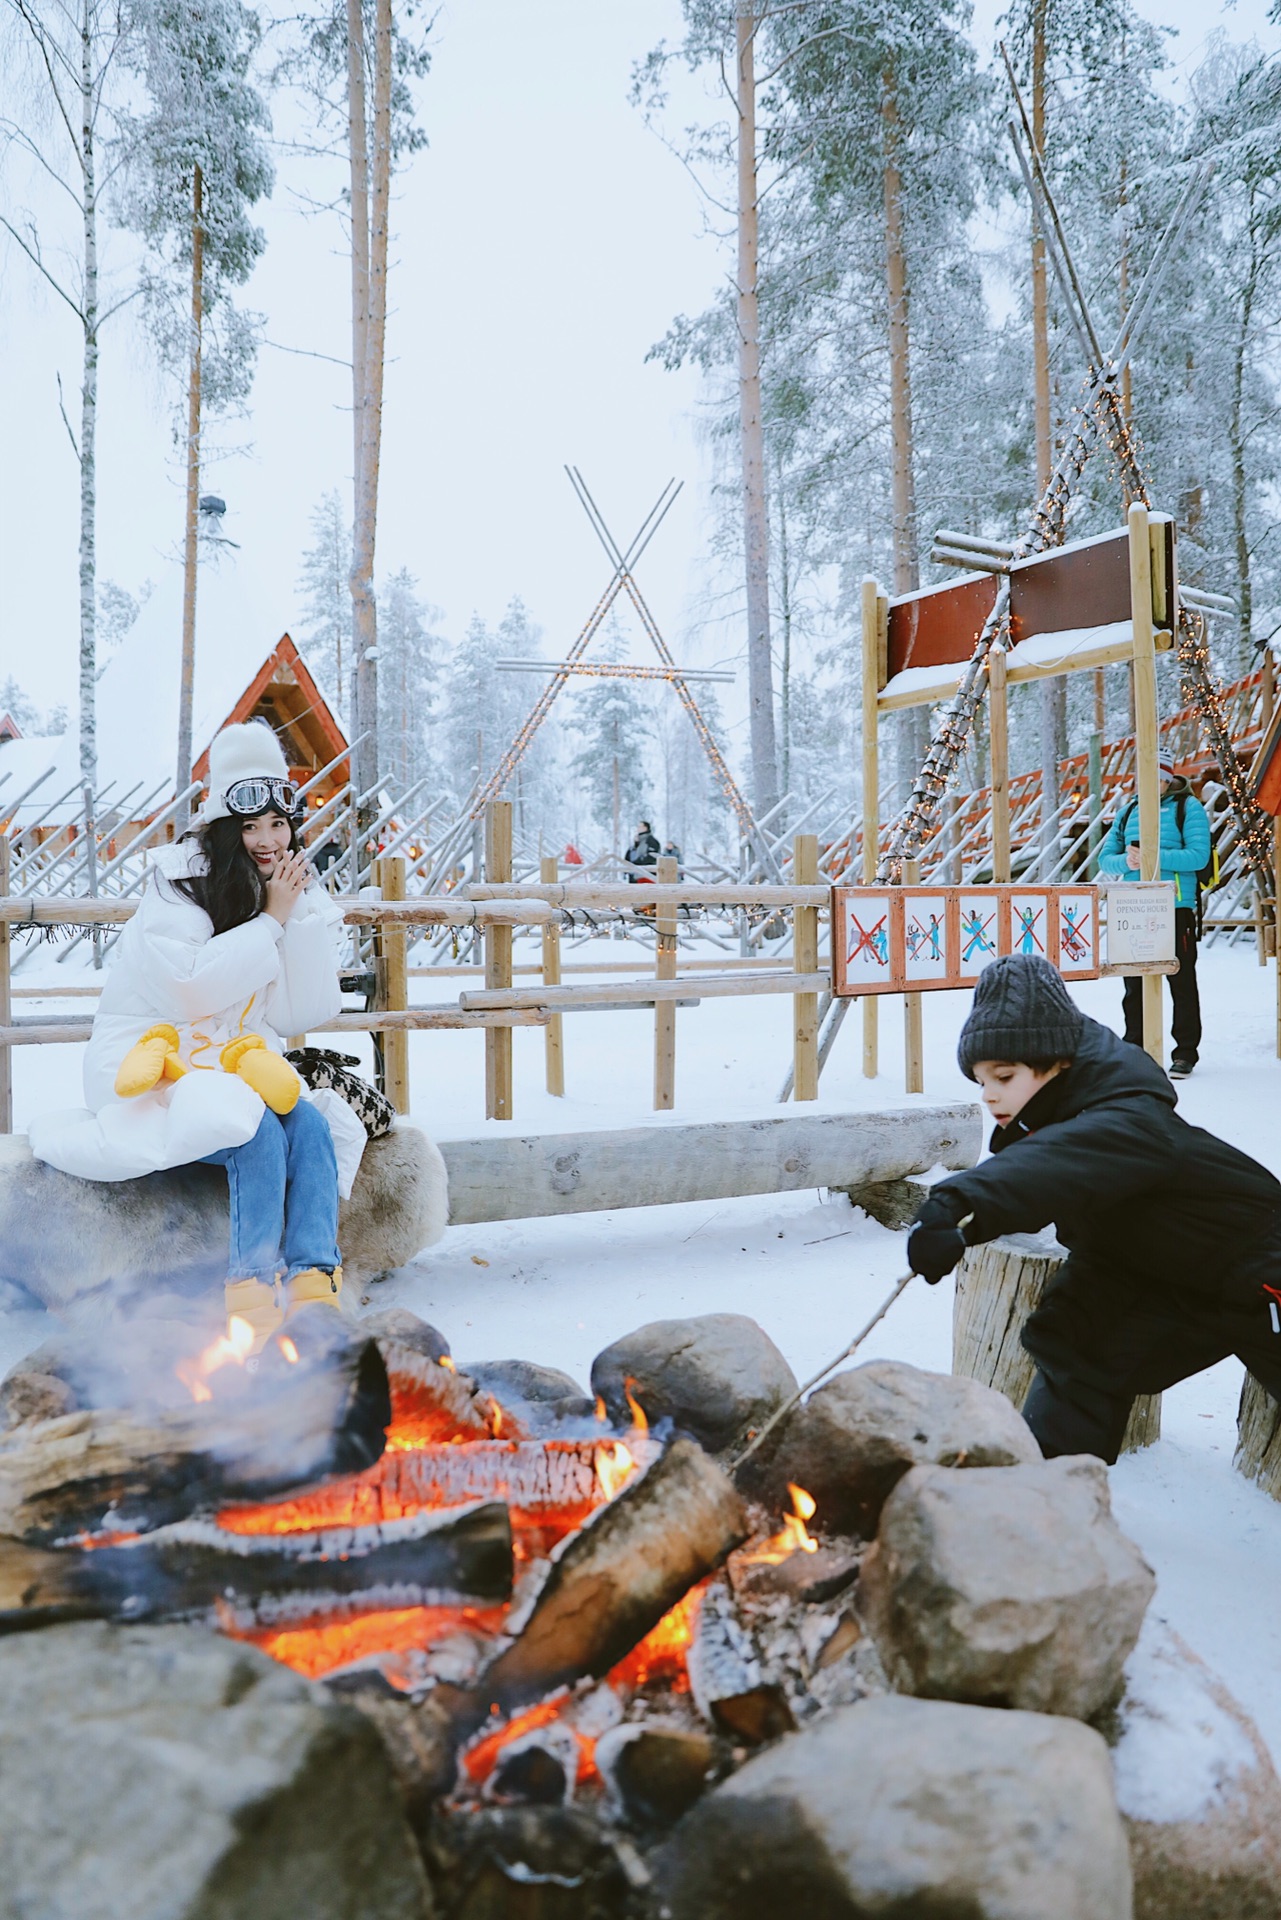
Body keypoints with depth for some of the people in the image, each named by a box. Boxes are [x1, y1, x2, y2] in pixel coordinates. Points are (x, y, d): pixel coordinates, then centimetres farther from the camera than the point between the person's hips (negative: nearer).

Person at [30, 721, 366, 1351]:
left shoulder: (300, 894, 6)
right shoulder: (178, 876, -9)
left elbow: (306, 1014, -3)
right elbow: (193, 987, -22)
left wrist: (301, 918, -12)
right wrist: (270, 920, -17)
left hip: (236, 1060, 5)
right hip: (152, 1058, -5)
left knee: (310, 1124, -24)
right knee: (258, 1132, -30)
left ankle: (313, 1288, -30)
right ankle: (253, 1295, -28)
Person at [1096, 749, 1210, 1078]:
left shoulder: (1187, 807, 0)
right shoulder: (1128, 811, 15)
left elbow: (1198, 855, -12)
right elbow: (1105, 858, 11)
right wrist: (1126, 861, -12)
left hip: (1175, 906, -5)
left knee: (1181, 982, 1)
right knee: (1134, 983, 8)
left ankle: (1185, 1052, 9)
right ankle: (1135, 1049, 17)